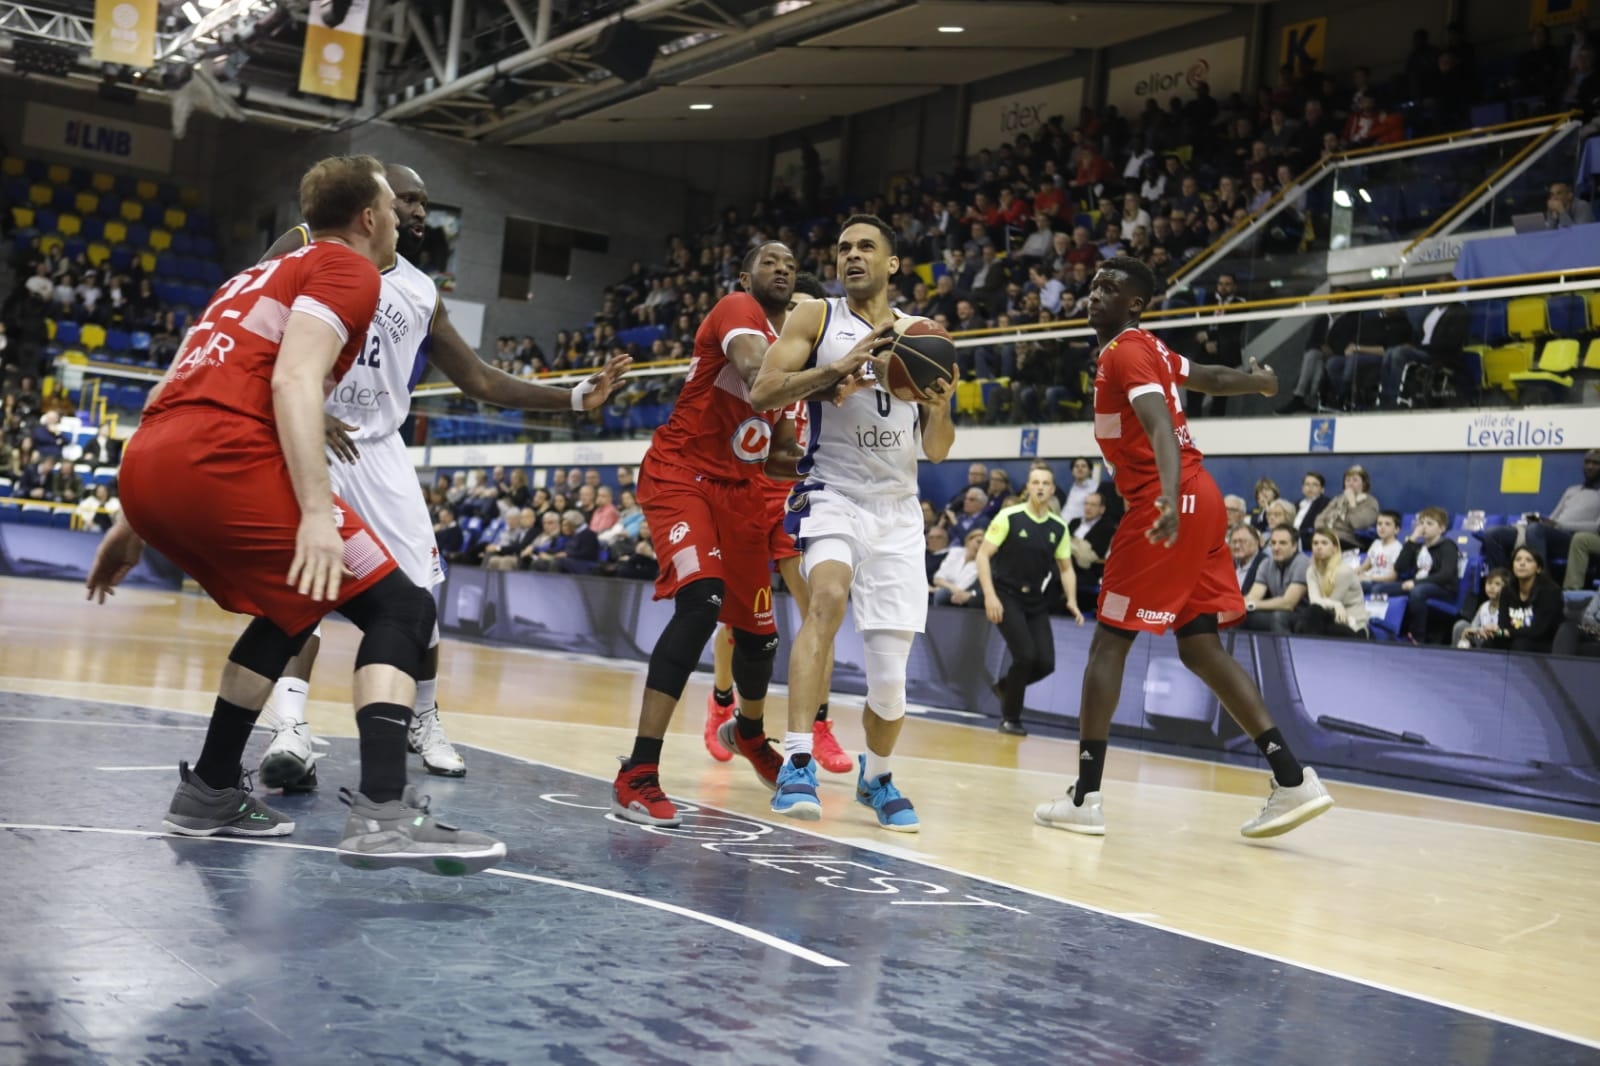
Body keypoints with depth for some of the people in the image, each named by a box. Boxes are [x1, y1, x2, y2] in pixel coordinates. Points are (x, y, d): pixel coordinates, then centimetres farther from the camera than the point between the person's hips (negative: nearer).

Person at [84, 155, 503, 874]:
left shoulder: (258, 273, 31)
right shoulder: (349, 268, 6)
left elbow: (167, 397, 29)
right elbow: (294, 381, -12)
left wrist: (136, 520, 31)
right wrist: (316, 512, -20)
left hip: (144, 465, 9)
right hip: (223, 463, -9)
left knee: (292, 608, 27)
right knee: (399, 609, -4)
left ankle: (210, 791, 28)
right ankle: (382, 813, -21)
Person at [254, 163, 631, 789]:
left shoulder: (421, 294, 11)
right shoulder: (309, 248, -2)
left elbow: (480, 381, 13)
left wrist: (575, 397, 6)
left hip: (376, 450, 5)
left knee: (417, 591, 1)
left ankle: (423, 719, 22)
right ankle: (290, 726, -25)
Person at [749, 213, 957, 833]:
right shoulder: (816, 318, 3)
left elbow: (937, 451, 11)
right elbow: (761, 393, -11)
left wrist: (940, 408, -11)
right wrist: (836, 369, -24)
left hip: (898, 510, 3)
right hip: (832, 494, -3)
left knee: (889, 677, -1)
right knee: (827, 596, -35)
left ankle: (877, 776, 29)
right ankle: (798, 762, -32)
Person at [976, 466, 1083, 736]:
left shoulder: (1059, 527, 3)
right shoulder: (1009, 517, -10)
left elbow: (1066, 568, 11)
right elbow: (983, 555, -10)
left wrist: (1071, 600, -4)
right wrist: (990, 595, -19)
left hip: (1036, 602, 5)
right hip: (1006, 597, -5)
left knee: (1045, 663, -6)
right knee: (1025, 655, -17)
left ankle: (1004, 686, 25)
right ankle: (1010, 718, 3)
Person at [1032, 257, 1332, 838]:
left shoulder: (1124, 352, -8)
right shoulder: (1150, 350, 19)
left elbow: (1161, 425, -24)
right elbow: (1212, 378, 36)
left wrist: (1169, 497, -40)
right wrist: (1262, 382, 58)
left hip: (1172, 504, -9)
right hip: (1200, 499, 9)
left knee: (1108, 640, -3)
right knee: (1200, 647, 10)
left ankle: (1085, 798, -1)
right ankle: (1293, 779, 6)